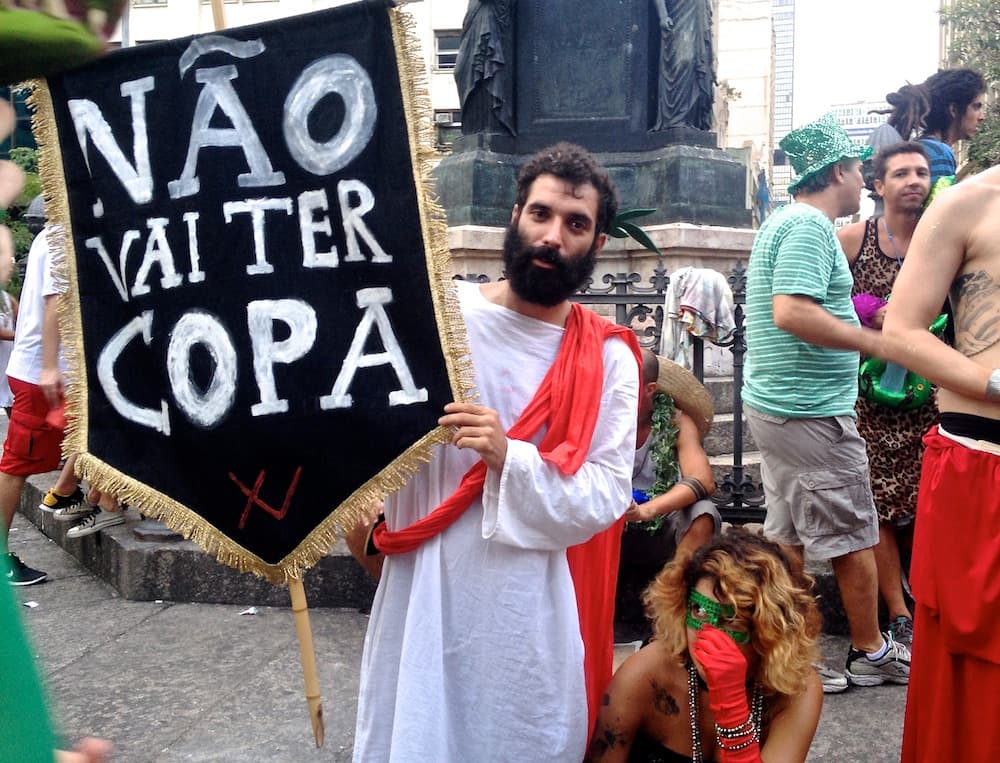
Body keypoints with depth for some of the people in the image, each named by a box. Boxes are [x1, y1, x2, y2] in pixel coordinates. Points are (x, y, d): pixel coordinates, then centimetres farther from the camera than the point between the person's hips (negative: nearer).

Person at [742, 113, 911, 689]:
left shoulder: (788, 221, 16)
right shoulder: (810, 225, -16)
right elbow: (791, 312, -27)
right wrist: (876, 342, -19)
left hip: (776, 401, 10)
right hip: (812, 410, -10)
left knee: (788, 534, 13)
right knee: (854, 537, 5)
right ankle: (872, 653, 21)